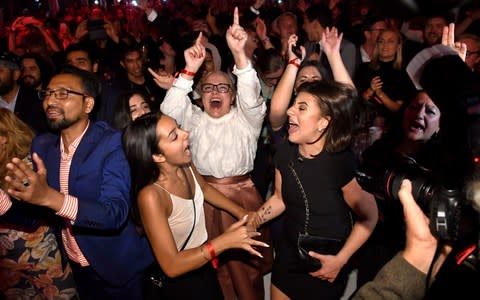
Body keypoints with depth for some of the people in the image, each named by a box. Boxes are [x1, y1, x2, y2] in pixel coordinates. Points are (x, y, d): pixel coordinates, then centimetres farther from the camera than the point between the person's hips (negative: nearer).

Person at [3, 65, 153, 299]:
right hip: (77, 267, 5)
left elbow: (115, 213, -32)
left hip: (116, 267, -5)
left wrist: (50, 197, -44)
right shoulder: (42, 145, -3)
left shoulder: (112, 143, -21)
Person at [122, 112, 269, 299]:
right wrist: (224, 242, -32)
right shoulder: (151, 196, -35)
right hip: (181, 284, -6)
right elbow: (171, 266, -30)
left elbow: (204, 189, 10)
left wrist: (240, 212, 5)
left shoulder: (185, 164, -14)